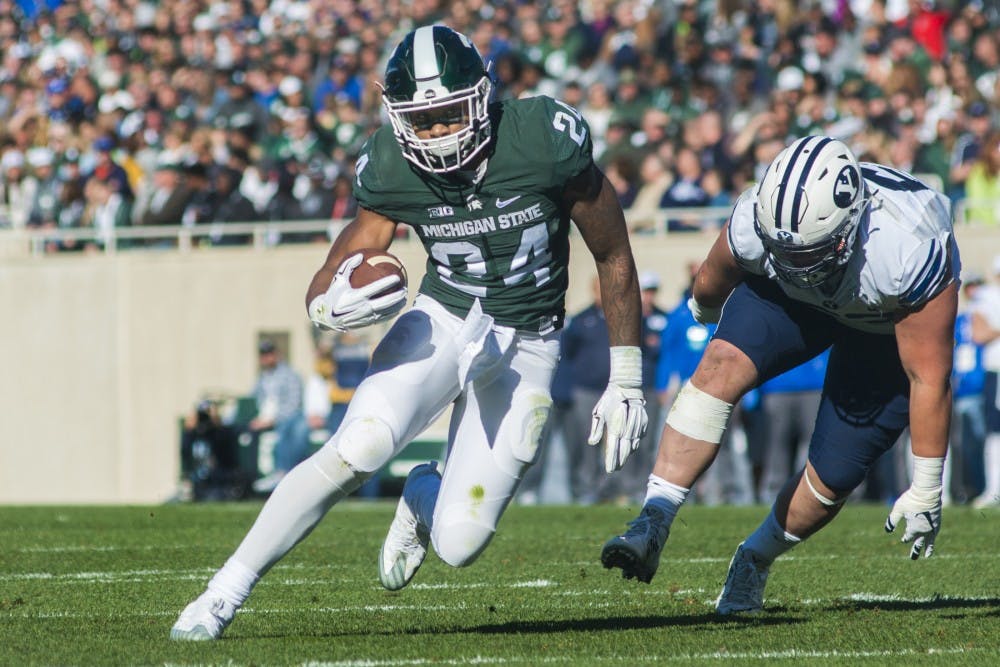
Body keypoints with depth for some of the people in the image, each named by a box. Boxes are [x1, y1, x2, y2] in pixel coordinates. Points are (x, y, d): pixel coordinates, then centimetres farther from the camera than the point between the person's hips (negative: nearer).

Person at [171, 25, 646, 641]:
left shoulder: (544, 142, -20)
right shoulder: (393, 171, -13)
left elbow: (614, 258, -7)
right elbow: (331, 278, -6)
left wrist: (627, 382, -3)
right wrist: (331, 305, -33)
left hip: (525, 349, -1)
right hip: (443, 321, 1)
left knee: (459, 545, -10)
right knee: (358, 450, -27)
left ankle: (425, 497, 30)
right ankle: (224, 594, -15)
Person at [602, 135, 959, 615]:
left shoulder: (911, 254, -43)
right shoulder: (754, 223, -34)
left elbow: (929, 380, -32)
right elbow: (710, 286, -6)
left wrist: (925, 493, -25)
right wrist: (703, 307, 18)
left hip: (893, 328, -2)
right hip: (792, 300, 2)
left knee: (834, 476, -8)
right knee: (723, 365, -26)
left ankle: (755, 562, 20)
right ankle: (653, 525, -27)